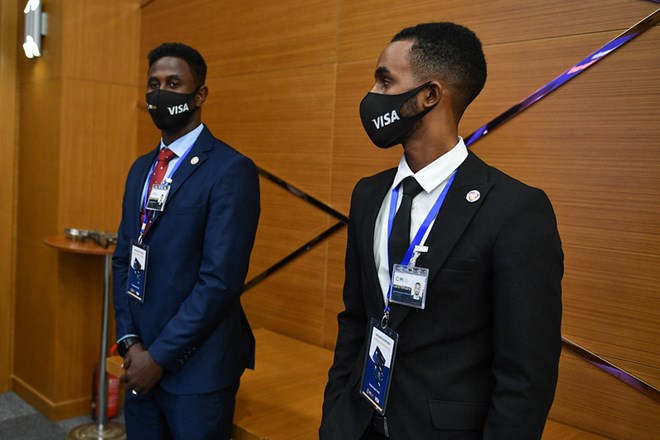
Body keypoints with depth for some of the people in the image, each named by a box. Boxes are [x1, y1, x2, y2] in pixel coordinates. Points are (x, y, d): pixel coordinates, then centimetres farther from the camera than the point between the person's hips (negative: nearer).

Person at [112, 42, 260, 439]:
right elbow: (123, 260, 10)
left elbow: (220, 280, -19)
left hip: (197, 368, -6)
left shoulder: (232, 170, -15)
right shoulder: (141, 168, 10)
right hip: (141, 361, 7)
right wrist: (130, 341, -1)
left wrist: (160, 355, -14)